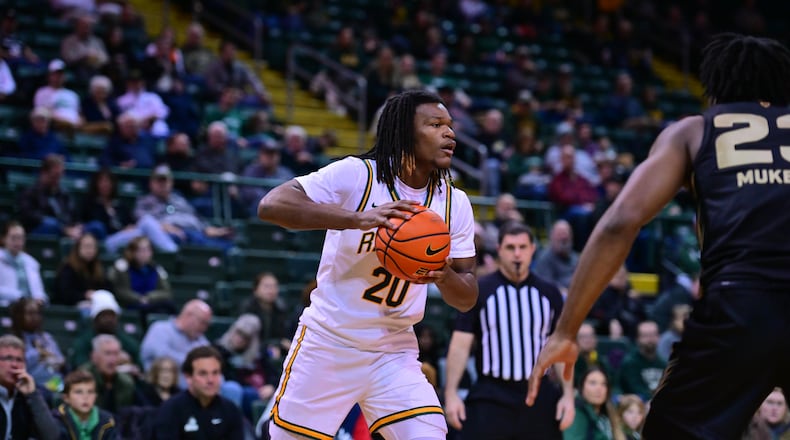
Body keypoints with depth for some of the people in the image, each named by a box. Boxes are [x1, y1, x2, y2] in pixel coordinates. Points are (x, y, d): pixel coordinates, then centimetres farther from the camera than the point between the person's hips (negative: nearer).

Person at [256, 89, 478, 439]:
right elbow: (271, 205, -25)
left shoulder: (454, 203, 1)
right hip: (328, 343, -3)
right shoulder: (356, 174, -13)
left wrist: (443, 275, -21)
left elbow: (466, 300, 4)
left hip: (394, 352, 4)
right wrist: (358, 218, -37)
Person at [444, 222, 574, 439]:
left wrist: (568, 394, 2)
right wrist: (451, 393, -11)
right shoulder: (478, 291, 0)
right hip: (489, 397, -3)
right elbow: (461, 344, -3)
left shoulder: (549, 293, 8)